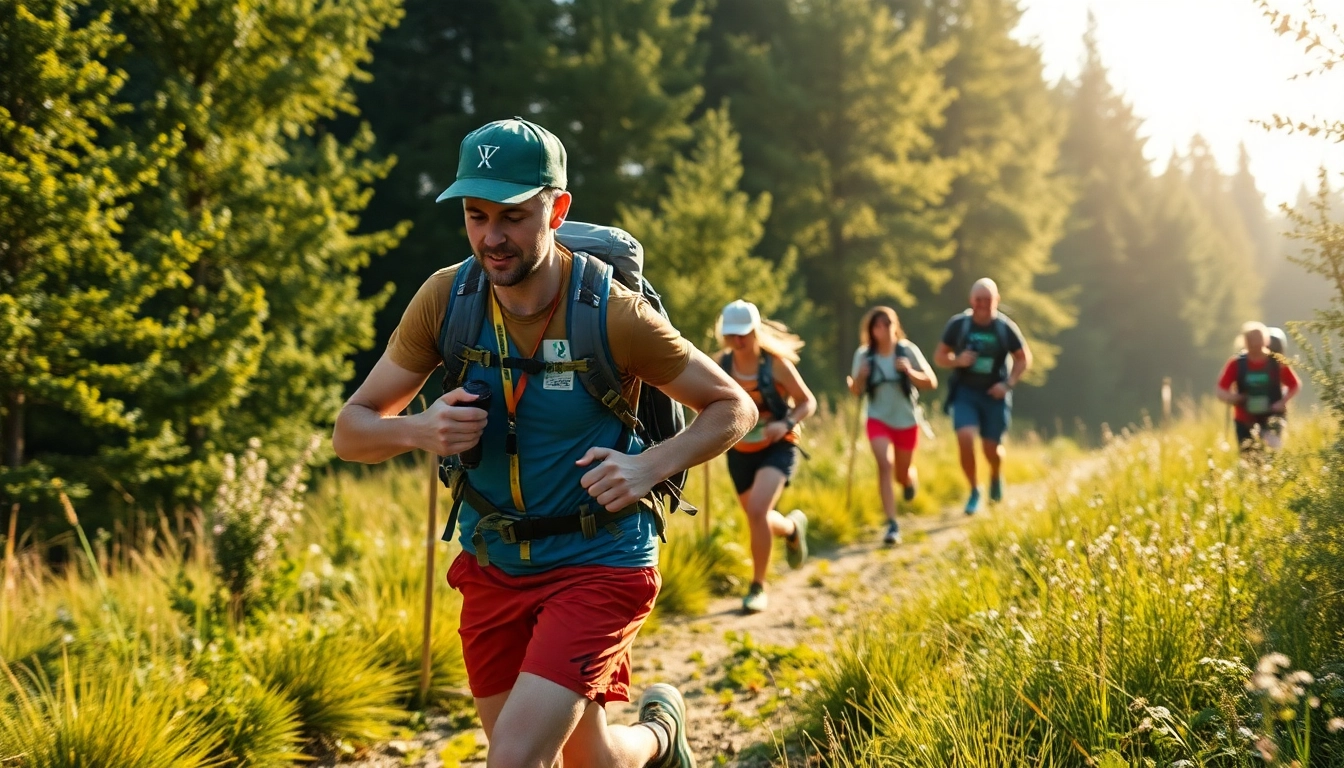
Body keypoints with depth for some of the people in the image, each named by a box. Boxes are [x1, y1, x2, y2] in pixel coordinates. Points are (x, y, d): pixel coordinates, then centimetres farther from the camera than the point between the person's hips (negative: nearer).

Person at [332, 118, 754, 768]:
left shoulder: (613, 313, -18)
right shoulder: (445, 298, -9)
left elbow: (732, 407, -6)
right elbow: (351, 431, -2)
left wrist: (648, 466, -22)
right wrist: (417, 431, -24)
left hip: (598, 564, -4)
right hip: (493, 565, 4)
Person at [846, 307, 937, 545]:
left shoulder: (908, 350, -9)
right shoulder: (864, 355, -6)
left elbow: (931, 382, -8)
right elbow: (857, 392, 1)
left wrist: (910, 371, -26)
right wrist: (859, 378, -21)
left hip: (906, 420, 1)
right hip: (878, 419, 0)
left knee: (901, 474, 13)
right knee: (885, 465, -22)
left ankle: (909, 479, 54)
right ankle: (892, 525, -22)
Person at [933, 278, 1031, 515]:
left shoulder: (1006, 327, -5)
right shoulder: (958, 324, -5)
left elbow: (1024, 358, 6)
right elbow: (939, 356, 4)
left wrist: (1008, 383, -7)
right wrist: (957, 361, -16)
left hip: (994, 395, 0)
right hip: (965, 392, 0)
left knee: (992, 449, 4)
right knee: (965, 438, -20)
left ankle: (996, 477, 40)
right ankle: (974, 490, -1)